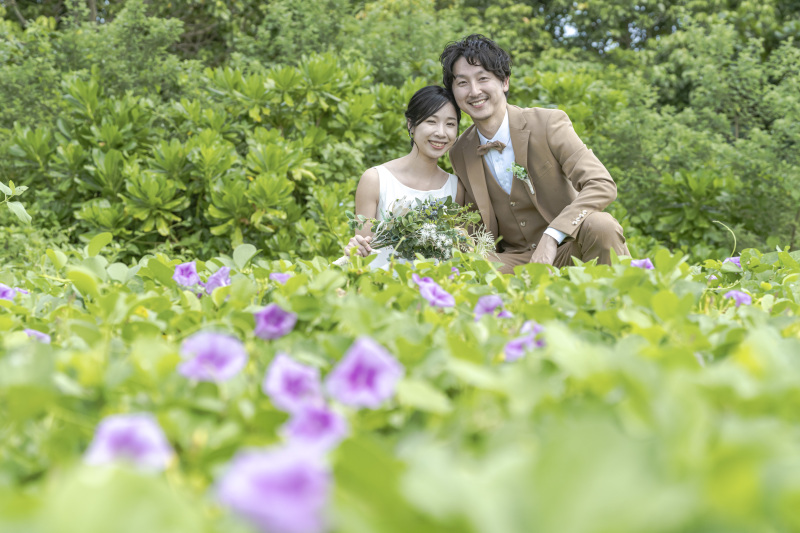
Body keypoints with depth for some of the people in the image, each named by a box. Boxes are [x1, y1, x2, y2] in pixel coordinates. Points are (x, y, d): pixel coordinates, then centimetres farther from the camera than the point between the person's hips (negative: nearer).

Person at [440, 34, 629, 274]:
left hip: (567, 248, -1)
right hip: (516, 260, 1)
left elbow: (603, 186, -19)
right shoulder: (460, 154, 4)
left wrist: (552, 237, -31)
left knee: (600, 226, -34)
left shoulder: (548, 124, -9)